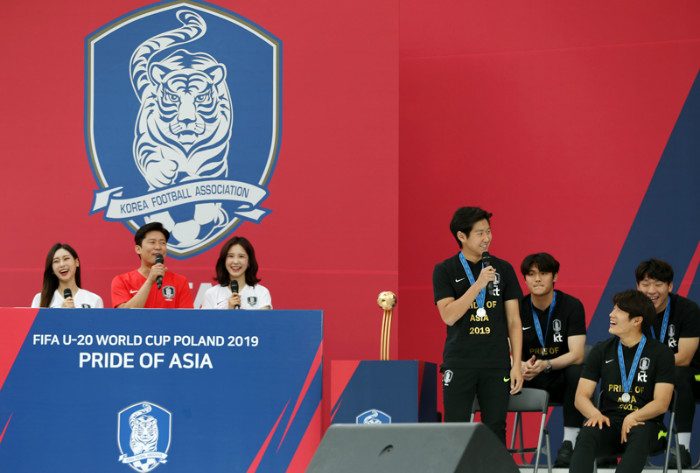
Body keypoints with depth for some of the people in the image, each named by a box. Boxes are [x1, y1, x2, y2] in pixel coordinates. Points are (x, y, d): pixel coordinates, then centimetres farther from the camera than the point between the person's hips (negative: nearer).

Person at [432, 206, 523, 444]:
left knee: (495, 429, 2)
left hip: (496, 364, 2)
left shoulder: (503, 269, 8)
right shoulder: (445, 270, 2)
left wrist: (517, 365, 1)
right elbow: (448, 315, -11)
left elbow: (513, 320, 8)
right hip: (459, 362, -2)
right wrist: (478, 284, -16)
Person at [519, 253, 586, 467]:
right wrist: (521, 366, -33)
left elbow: (576, 355, -20)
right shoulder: (518, 308, -2)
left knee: (577, 371, -36)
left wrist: (545, 365, -38)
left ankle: (569, 442, -30)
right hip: (531, 381, 2)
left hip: (562, 378, -2)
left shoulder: (571, 305, -10)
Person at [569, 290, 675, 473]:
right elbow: (581, 397, 8)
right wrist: (595, 414, -16)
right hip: (609, 421, 2)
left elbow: (661, 403, -4)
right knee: (586, 435, -33)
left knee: (640, 435, -39)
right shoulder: (602, 351, 12)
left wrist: (633, 417, -23)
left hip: (645, 422, -2)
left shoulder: (661, 353, 4)